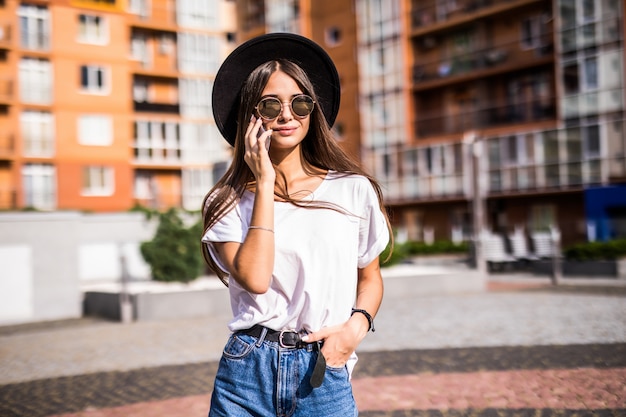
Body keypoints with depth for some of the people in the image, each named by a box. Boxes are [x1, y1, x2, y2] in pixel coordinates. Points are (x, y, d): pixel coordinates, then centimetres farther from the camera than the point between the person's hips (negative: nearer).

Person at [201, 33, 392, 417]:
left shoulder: (354, 191, 3)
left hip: (323, 375, 1)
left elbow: (370, 277, 13)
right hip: (248, 372, 0)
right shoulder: (230, 202, 1)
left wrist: (358, 323, -7)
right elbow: (255, 279, -16)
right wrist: (264, 184, -10)